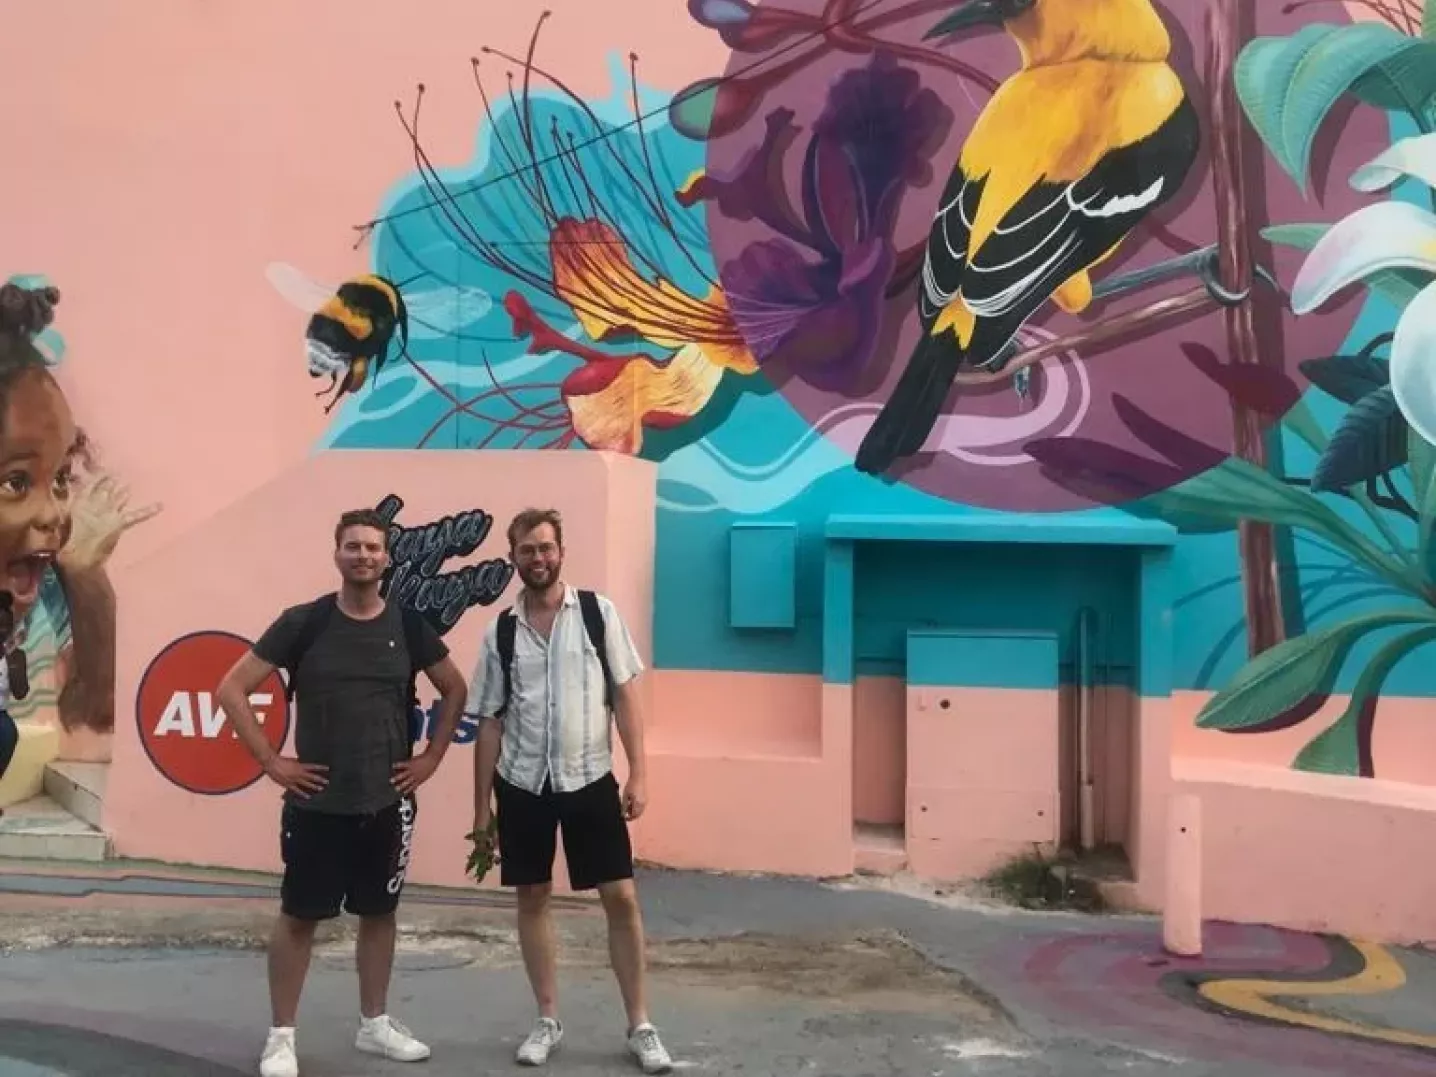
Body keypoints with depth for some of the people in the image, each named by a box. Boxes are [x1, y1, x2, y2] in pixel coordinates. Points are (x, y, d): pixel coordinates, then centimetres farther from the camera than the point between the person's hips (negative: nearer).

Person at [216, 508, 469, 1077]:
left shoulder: (409, 626, 0)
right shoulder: (303, 622, -8)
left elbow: (455, 690, 13)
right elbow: (232, 689, -6)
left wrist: (431, 757, 4)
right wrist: (271, 762, -9)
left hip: (388, 802, 3)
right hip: (316, 802, -2)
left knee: (379, 912, 14)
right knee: (298, 916, 6)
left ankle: (374, 1024, 29)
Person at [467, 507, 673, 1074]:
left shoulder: (598, 612, -3)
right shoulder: (501, 630, 1)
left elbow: (625, 695, -2)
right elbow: (489, 722, 5)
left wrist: (638, 772, -8)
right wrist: (481, 805, 4)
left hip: (590, 778, -1)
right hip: (523, 784, 2)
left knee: (621, 898, 0)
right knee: (532, 899, 10)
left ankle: (640, 1026, 13)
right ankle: (547, 1020, 25)